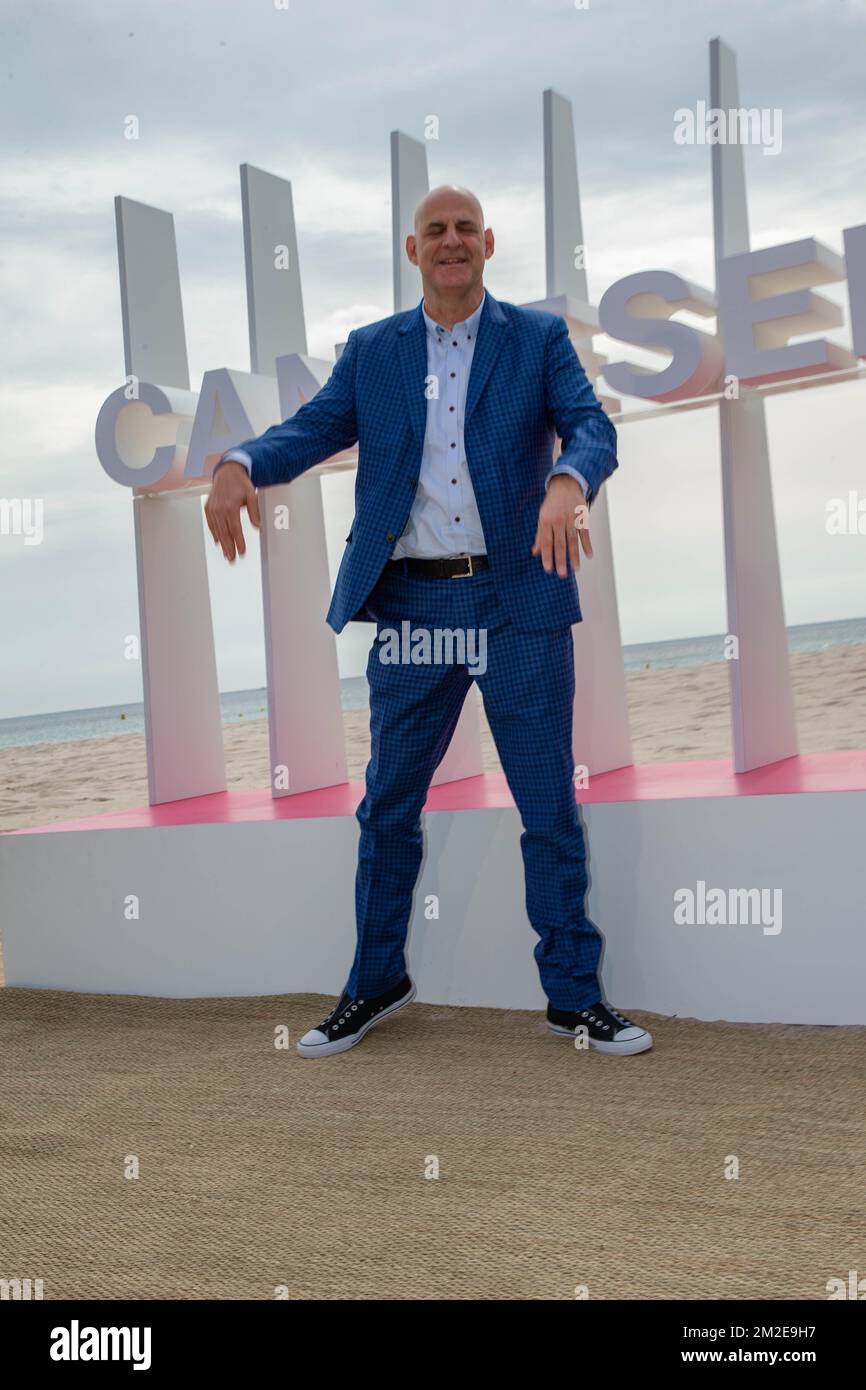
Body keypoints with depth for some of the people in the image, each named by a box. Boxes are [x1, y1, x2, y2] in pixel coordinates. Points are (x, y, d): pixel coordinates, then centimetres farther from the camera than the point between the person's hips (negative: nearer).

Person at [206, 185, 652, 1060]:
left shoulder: (539, 338, 6)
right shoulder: (371, 350, 11)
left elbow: (591, 425, -8)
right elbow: (312, 428, -2)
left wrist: (568, 483, -31)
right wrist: (239, 464, -24)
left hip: (519, 603, -1)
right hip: (411, 609, 2)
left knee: (550, 810, 4)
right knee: (389, 806, 11)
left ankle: (573, 995, 19)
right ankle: (376, 984, 29)